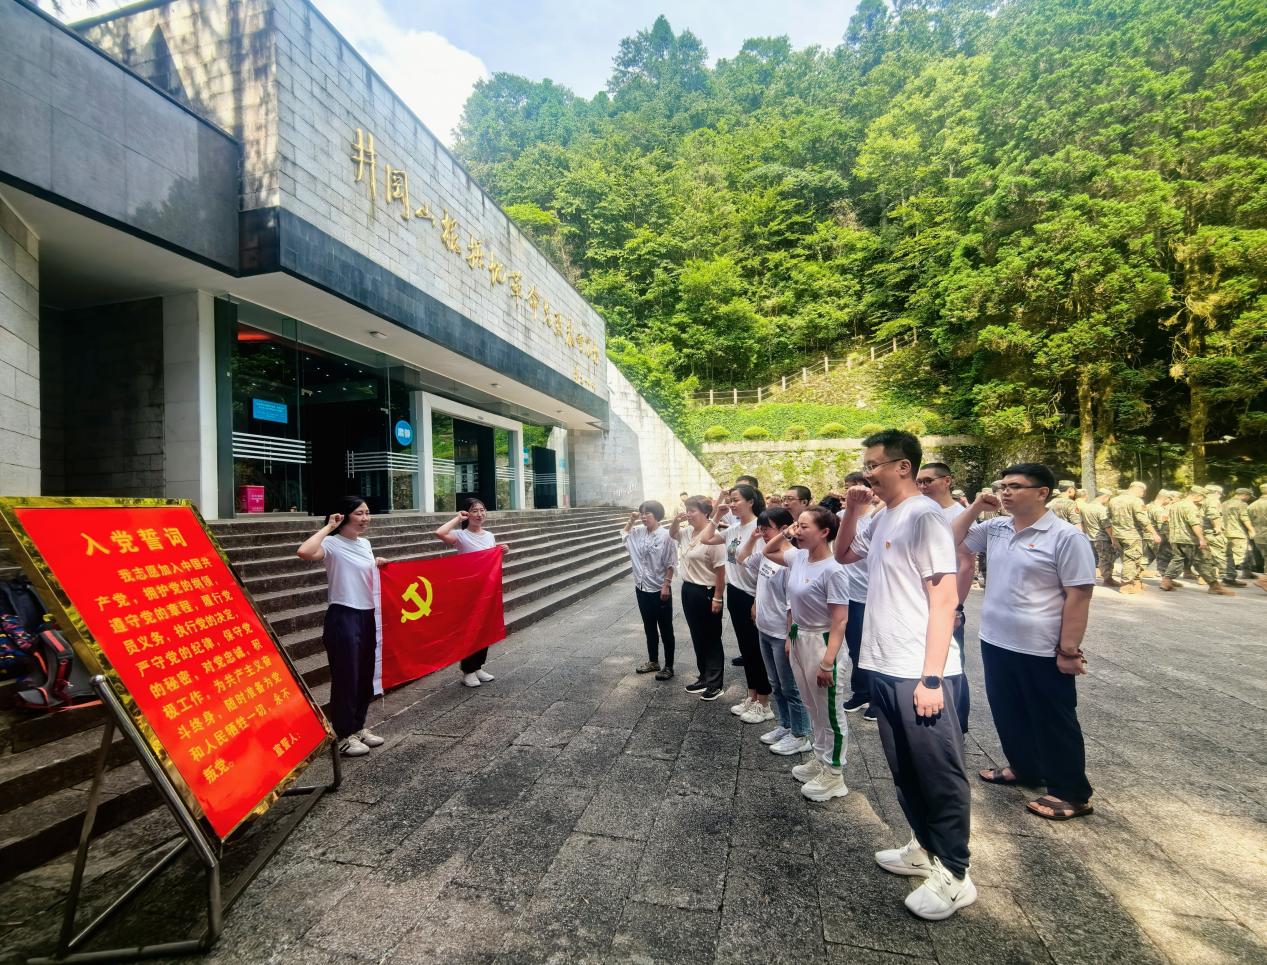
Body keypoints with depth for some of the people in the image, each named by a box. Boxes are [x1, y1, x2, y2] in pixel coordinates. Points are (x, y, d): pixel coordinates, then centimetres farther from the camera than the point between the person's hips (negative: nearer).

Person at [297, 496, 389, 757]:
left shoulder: (365, 544, 10)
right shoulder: (332, 544, -13)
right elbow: (304, 552, -34)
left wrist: (379, 565, 6)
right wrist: (328, 527, -23)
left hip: (367, 616, 8)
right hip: (343, 618, -8)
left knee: (365, 675, 16)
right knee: (346, 676, 2)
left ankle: (358, 727, 32)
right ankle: (344, 735, 17)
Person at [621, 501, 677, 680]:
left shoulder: (665, 535, -15)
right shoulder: (639, 531, 2)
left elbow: (670, 564, -13)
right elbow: (624, 535, 22)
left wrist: (666, 585, -15)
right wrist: (631, 521, 6)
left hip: (659, 589, -6)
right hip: (642, 588, 7)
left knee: (665, 630, 6)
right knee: (649, 628, 19)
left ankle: (668, 666, 17)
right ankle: (653, 661, 33)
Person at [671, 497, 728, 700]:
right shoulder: (687, 533, 3)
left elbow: (720, 571, -19)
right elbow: (672, 534, 25)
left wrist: (717, 598, -19)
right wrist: (676, 521, 3)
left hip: (706, 592, -8)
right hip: (688, 590, 8)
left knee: (711, 639, 6)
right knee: (697, 637, 18)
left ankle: (715, 684, 18)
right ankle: (704, 677, 32)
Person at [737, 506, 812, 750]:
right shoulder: (764, 553, 2)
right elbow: (742, 559, 22)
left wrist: (791, 637, -20)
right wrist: (752, 538, 6)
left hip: (782, 635, -9)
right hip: (764, 630, 9)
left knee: (790, 688, 7)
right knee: (775, 685, 21)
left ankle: (800, 736, 23)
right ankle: (785, 725, 37)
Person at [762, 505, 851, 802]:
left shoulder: (832, 571, -23)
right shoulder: (799, 557, -1)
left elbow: (840, 621, -21)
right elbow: (768, 552, 19)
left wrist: (828, 662, -23)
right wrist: (784, 534, 0)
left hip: (821, 643, -8)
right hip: (799, 639, 8)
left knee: (830, 712, 8)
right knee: (814, 709, 22)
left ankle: (834, 774, 23)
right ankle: (820, 759, 39)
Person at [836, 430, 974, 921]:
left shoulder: (923, 517, -16)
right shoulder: (881, 519, 9)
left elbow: (944, 599, -18)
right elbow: (845, 554, 24)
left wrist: (932, 677, -20)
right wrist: (851, 510, 6)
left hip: (920, 674, -8)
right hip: (884, 669, 8)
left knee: (939, 775, 7)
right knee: (904, 769, 20)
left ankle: (954, 875, 23)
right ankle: (925, 849, 38)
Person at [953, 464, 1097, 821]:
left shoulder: (1065, 537, -15)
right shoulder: (996, 528, 5)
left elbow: (1079, 596, -15)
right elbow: (953, 540, 12)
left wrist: (1068, 649, -16)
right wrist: (975, 507, -1)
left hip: (1041, 649, -7)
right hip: (996, 641, 7)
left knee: (1053, 721, 8)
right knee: (1007, 711, 20)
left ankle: (1071, 793, 25)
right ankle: (1024, 768, 41)